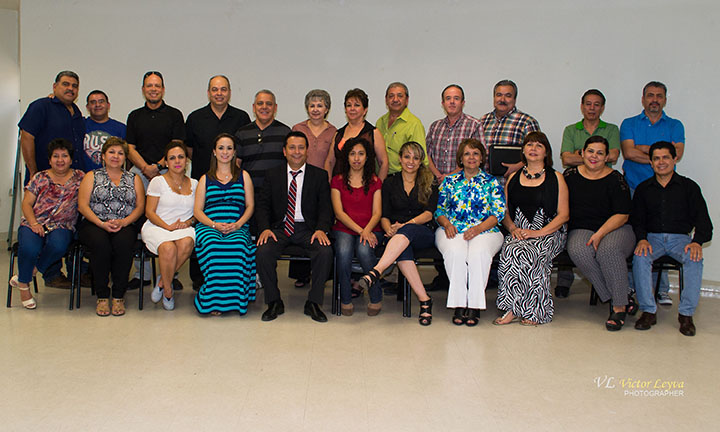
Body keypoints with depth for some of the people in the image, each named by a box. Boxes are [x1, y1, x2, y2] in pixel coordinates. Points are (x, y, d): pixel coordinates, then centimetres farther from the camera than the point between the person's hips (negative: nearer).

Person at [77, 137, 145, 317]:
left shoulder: (134, 179, 18)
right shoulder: (92, 176, 15)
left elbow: (140, 207, 8)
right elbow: (82, 205, 3)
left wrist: (123, 222, -11)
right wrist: (102, 223, -13)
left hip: (125, 226, 1)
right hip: (94, 224, 0)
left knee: (123, 243, -34)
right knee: (100, 244, -35)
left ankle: (119, 296, -23)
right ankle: (102, 297, -22)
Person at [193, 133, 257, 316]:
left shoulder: (243, 176, 19)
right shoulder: (205, 179, 20)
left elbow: (250, 206, 11)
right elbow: (198, 210, 11)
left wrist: (237, 224, -8)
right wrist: (214, 225, -9)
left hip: (237, 228, 0)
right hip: (208, 227, 0)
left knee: (237, 246, -37)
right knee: (213, 246, -36)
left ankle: (234, 299, -25)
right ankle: (213, 301, -25)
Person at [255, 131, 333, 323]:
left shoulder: (320, 175, 8)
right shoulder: (273, 175, 11)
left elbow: (325, 208, 1)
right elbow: (263, 205, 7)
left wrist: (321, 229, -18)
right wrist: (265, 228, -13)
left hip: (308, 229, -1)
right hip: (280, 228, 1)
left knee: (325, 252, -30)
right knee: (263, 252, -28)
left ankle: (313, 303, -10)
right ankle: (274, 302, -7)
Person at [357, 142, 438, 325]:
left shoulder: (429, 183, 10)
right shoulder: (390, 183, 13)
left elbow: (429, 214, -2)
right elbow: (384, 215, 7)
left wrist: (406, 224, -18)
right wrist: (390, 229, -16)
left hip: (423, 233, -1)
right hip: (398, 235, 1)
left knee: (407, 231, -37)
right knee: (402, 250, -36)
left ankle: (376, 272, -51)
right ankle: (424, 299, -36)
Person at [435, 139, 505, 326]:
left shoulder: (492, 182, 14)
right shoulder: (449, 181, 18)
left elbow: (498, 212, 4)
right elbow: (439, 209, 16)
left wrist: (478, 228, -13)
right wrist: (446, 223, -7)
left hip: (485, 231, -1)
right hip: (453, 230, 1)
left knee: (479, 252, -35)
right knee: (455, 252, -34)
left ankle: (474, 305, -26)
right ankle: (459, 305, -26)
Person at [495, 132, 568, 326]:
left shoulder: (556, 178, 8)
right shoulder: (513, 178, 19)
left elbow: (563, 215, 1)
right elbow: (505, 211, 17)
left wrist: (538, 233, -12)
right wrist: (513, 228, -5)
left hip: (548, 233, -3)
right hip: (518, 232, 3)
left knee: (527, 253, -35)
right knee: (510, 250, -32)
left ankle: (514, 309, -21)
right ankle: (532, 311, -24)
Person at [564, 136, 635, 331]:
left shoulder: (615, 179, 1)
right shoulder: (570, 175, 9)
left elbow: (622, 215, -4)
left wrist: (600, 234, -18)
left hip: (615, 229, -2)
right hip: (581, 230, 2)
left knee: (608, 249, -36)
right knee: (579, 251, -33)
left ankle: (619, 306, -23)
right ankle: (613, 297, -21)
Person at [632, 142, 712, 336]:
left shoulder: (689, 187, 8)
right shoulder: (643, 189, 13)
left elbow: (702, 218, 2)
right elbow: (636, 219, 7)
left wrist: (697, 241, -18)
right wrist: (642, 238, -14)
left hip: (680, 237, -1)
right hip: (653, 236, 1)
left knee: (695, 259, -33)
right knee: (640, 257, -32)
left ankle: (686, 313, -23)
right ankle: (648, 311, -23)